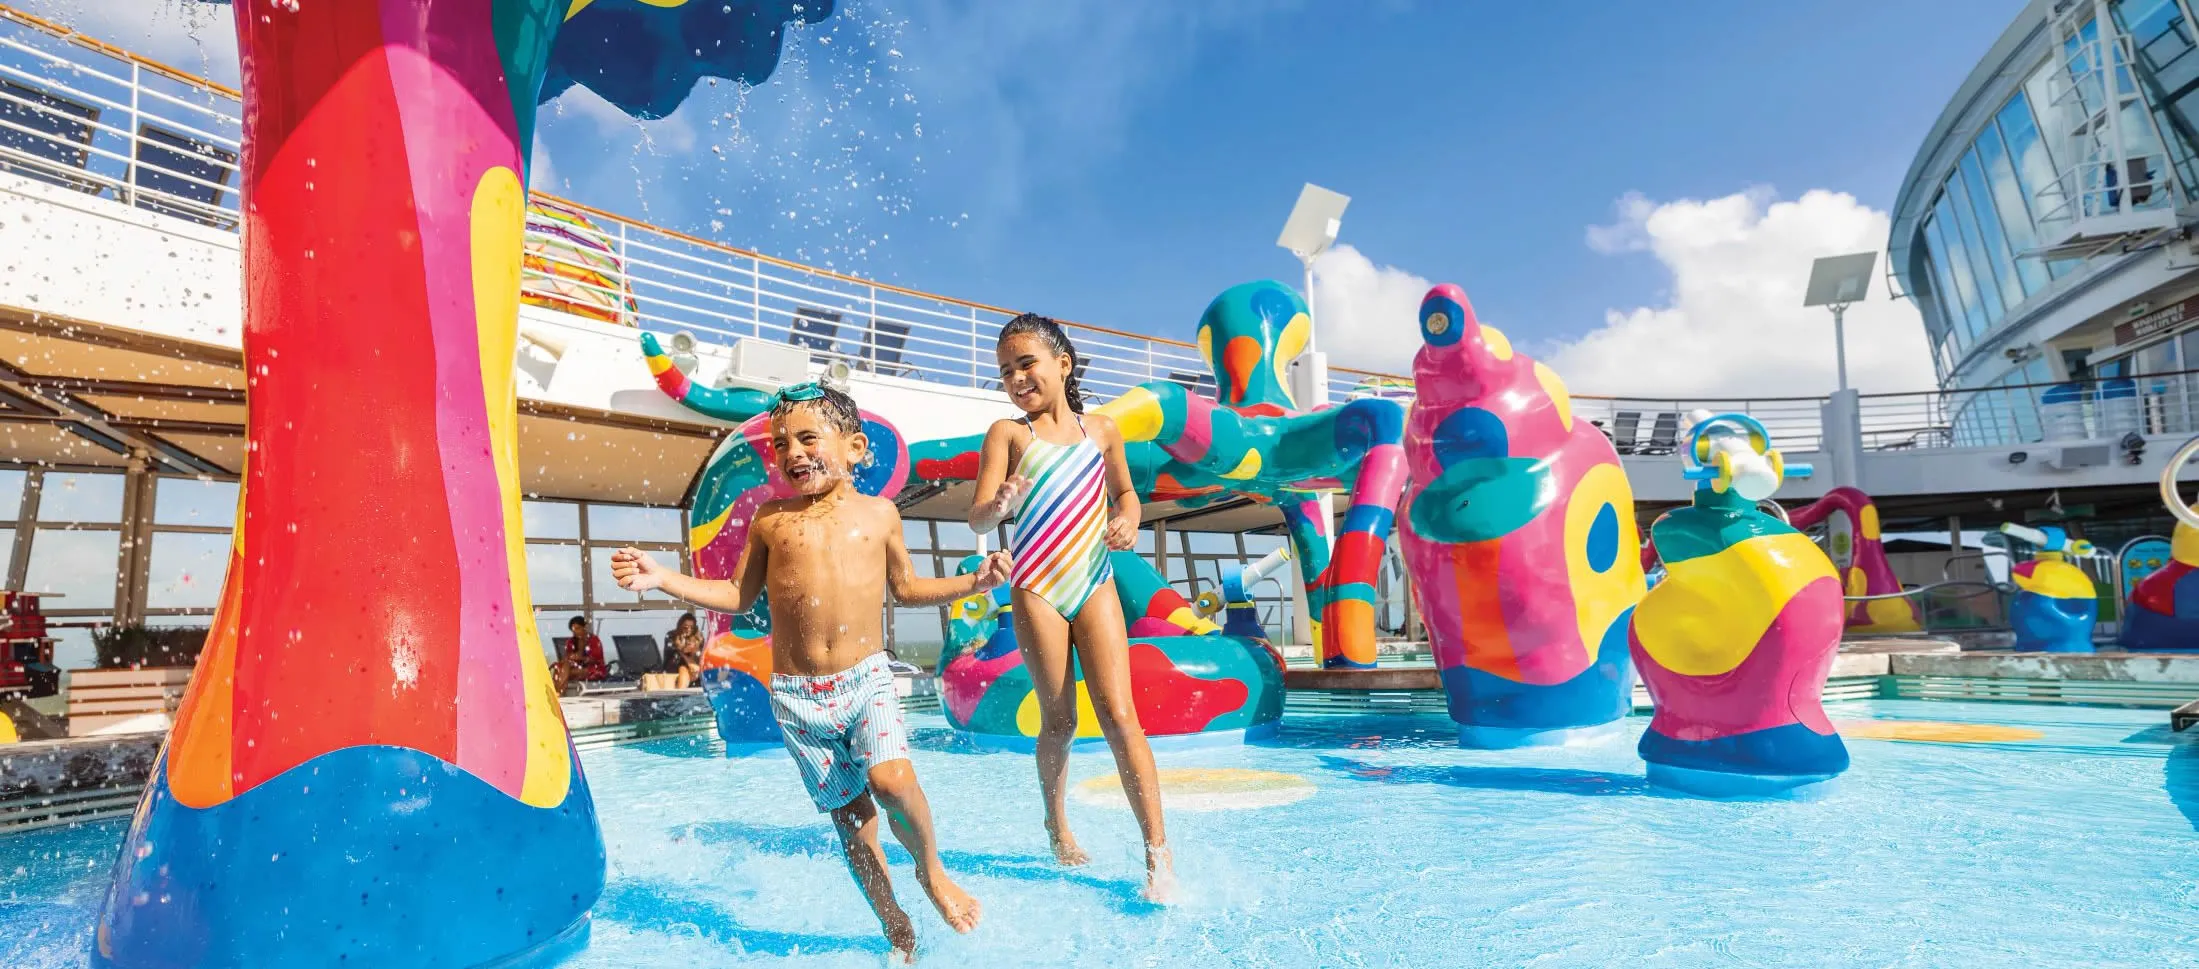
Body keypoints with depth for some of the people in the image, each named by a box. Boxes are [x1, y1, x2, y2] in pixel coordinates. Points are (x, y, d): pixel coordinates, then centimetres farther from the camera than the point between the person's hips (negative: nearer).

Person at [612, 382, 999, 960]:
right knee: (849, 816, 6)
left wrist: (972, 583, 3)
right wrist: (661, 578, 4)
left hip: (867, 678, -1)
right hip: (796, 694, 1)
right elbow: (738, 596, 13)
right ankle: (897, 929, 26)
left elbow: (905, 588, 15)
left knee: (892, 781, -24)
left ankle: (931, 870, 8)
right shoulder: (771, 519, 3)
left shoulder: (879, 513, 3)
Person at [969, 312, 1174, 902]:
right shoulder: (1007, 433, 0)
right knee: (1059, 721, 8)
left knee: (1119, 714, -7)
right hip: (1036, 589, -1)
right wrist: (999, 506, -31)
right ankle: (1057, 825, 33)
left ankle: (1157, 851, -3)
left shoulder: (1101, 430, 8)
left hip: (1095, 584, 1)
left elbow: (1123, 489, 24)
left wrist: (1128, 517, 1)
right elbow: (976, 520, -8)